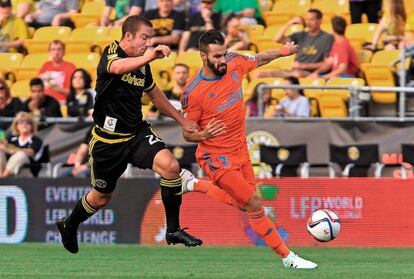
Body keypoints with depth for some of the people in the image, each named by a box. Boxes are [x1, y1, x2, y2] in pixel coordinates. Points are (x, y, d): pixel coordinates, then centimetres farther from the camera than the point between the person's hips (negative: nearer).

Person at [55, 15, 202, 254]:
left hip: (137, 133, 5)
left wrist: (182, 120, 26)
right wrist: (149, 57, -61)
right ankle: (69, 226, 43)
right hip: (108, 140, -5)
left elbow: (153, 91, 25)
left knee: (170, 165, -22)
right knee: (101, 197, 11)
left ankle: (173, 230, -10)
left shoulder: (142, 63, 5)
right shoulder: (111, 53, -16)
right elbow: (117, 67, -43)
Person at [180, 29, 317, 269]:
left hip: (240, 150, 7)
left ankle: (194, 184, 35)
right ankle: (287, 256, 3)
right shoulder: (193, 92, -23)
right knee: (254, 204, -9)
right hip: (216, 157, -7)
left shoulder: (234, 62, -9)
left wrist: (282, 52, 14)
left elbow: (259, 59, 15)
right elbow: (187, 133, -13)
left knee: (244, 204, 19)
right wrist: (203, 135, -32)